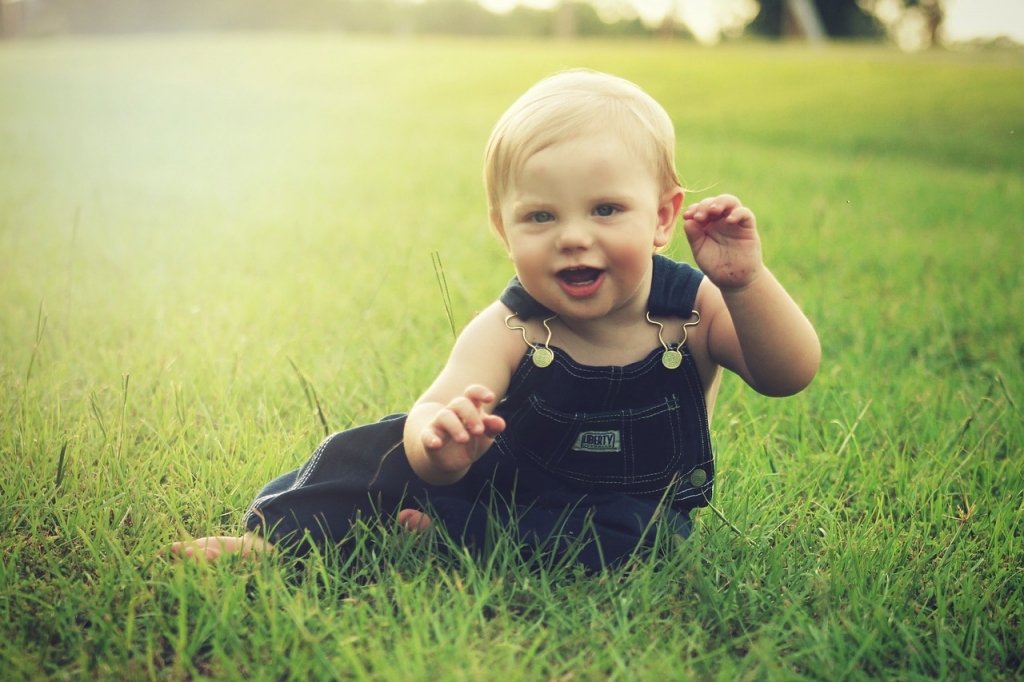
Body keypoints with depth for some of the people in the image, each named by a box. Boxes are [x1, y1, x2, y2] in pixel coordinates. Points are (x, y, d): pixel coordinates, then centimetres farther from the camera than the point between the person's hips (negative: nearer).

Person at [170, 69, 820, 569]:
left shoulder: (696, 310, -17)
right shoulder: (508, 332, -21)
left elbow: (791, 374, -25)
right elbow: (434, 410, -35)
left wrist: (746, 283, -42)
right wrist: (439, 441, -62)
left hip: (633, 502, 0)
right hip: (508, 477, 0)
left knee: (634, 532, -34)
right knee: (395, 446, -19)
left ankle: (447, 532, -25)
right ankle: (283, 535, -10)